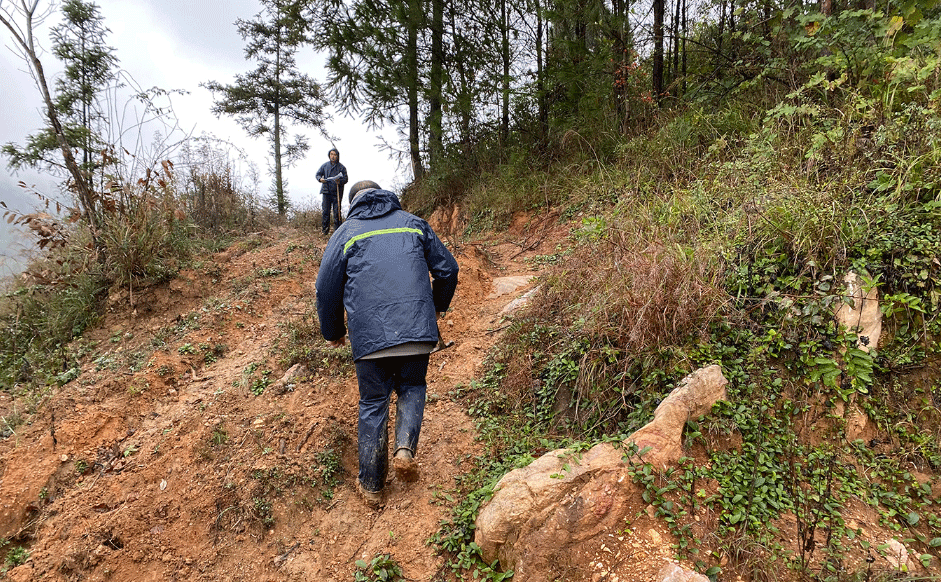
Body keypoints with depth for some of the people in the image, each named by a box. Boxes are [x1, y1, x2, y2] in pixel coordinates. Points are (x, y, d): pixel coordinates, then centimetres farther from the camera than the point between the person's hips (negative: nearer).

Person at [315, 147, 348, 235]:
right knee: (326, 211, 1)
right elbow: (318, 174, 15)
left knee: (337, 212, 0)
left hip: (337, 193, -2)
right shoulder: (325, 165, 9)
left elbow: (345, 178, 0)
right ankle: (325, 229, 11)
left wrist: (340, 181, -21)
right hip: (326, 192, 2)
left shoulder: (341, 167, 2)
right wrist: (320, 179, -8)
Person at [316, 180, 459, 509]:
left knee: (373, 404, 11)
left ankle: (371, 486, 19)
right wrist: (438, 305, 31)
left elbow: (326, 288, 7)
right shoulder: (414, 223, 13)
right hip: (417, 330, 1)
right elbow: (447, 268, 13)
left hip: (369, 334, -1)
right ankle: (405, 448, 0)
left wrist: (333, 332, 22)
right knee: (412, 388, 23)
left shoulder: (346, 233, 8)